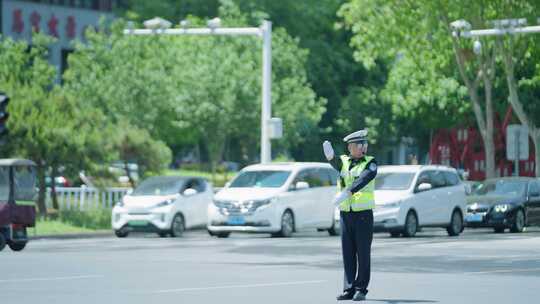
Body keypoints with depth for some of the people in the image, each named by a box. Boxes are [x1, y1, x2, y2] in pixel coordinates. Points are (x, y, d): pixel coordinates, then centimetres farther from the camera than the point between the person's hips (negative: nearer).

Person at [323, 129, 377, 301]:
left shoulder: (370, 163, -4)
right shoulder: (343, 161, 7)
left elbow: (363, 180, -23)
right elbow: (336, 163, -17)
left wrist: (347, 192, -38)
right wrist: (330, 156, -42)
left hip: (363, 214, -4)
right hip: (345, 214, 4)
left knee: (363, 253, -1)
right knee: (348, 253, 5)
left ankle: (361, 289, 4)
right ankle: (349, 289, 9)